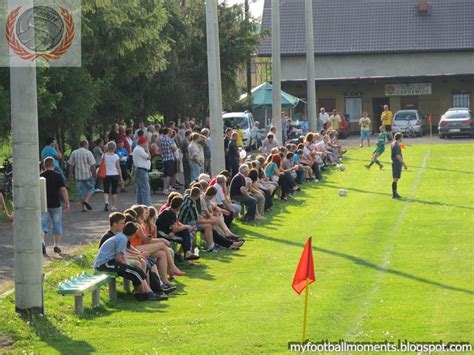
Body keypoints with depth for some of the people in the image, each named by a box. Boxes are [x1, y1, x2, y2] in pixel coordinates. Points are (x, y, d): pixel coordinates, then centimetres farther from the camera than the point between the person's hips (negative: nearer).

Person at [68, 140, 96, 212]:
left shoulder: (74, 153, 2)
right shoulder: (88, 153, -8)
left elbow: (71, 165, 6)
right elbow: (92, 165, -9)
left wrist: (71, 174, 16)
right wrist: (94, 173, 2)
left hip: (78, 175, 3)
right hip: (88, 175, -3)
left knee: (80, 191, 8)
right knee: (90, 189, 11)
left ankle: (83, 207, 7)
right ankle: (86, 200, -13)